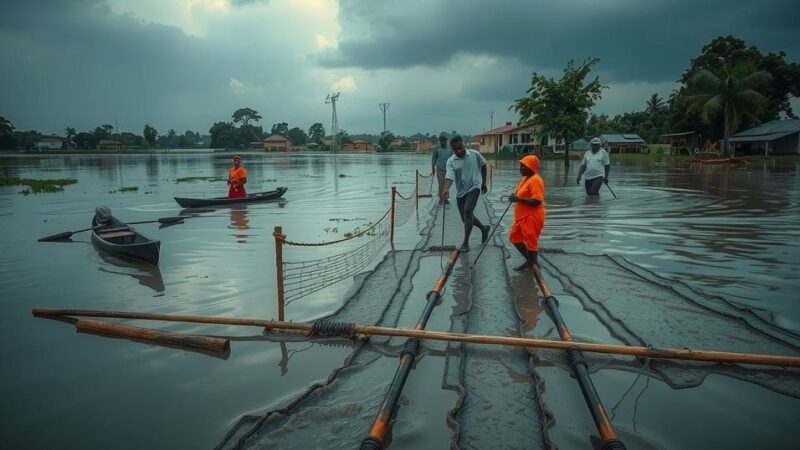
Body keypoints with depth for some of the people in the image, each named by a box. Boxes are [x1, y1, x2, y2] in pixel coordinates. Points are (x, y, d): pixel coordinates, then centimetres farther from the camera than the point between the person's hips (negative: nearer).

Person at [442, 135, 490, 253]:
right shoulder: (451, 161, -9)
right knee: (466, 217, 13)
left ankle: (465, 243, -15)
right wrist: (446, 189, -44)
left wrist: (484, 182, 15)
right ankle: (484, 228, 42)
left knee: (468, 212, -22)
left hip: (474, 187, -4)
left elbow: (483, 165, 11)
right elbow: (449, 176, -24)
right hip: (460, 191, 4)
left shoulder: (475, 154, -8)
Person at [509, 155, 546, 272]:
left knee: (531, 241, 0)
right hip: (522, 216, 11)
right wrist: (515, 197, 4)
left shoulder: (535, 180, -19)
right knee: (514, 237, 15)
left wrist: (518, 199, -26)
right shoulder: (525, 178, 11)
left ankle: (533, 264, 17)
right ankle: (529, 260, 28)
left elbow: (536, 201, -27)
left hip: (532, 217, -11)